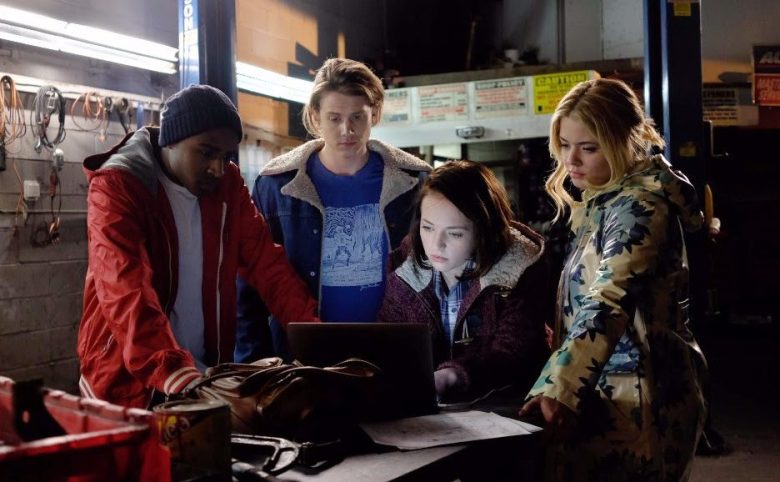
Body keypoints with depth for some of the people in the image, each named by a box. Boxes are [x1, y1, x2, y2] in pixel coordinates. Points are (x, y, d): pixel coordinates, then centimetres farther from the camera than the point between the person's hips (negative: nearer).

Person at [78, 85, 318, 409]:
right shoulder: (116, 188, -15)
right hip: (128, 380, -5)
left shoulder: (228, 185, 2)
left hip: (205, 372, 5)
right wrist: (179, 378, -40)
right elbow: (127, 294, -28)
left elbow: (266, 263, 0)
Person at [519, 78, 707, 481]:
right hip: (607, 390, 10)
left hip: (636, 398, -10)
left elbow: (607, 305, -32)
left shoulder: (638, 206, -18)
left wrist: (557, 388, -41)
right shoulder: (605, 200, 13)